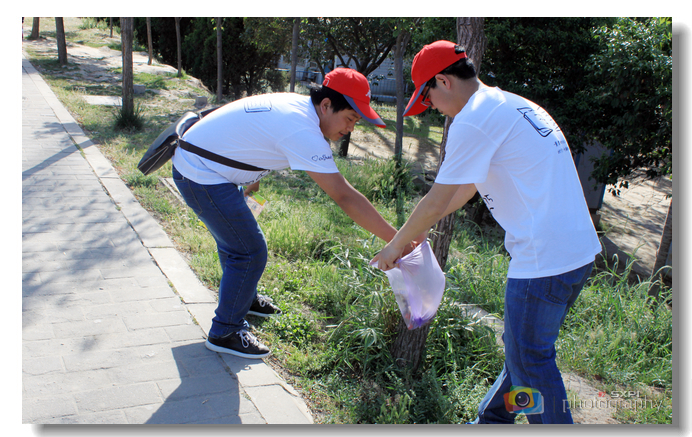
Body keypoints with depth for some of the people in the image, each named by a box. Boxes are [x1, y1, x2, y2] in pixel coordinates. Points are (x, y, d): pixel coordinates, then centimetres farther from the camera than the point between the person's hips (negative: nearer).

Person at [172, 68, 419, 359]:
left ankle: (244, 299, 47)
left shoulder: (295, 106, 1)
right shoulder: (304, 131, -28)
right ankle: (224, 333, 8)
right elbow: (345, 197, -31)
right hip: (201, 176, -10)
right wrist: (396, 240, -29)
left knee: (234, 238, 25)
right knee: (249, 253, -7)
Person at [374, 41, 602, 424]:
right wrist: (416, 229, 30)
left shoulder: (473, 120, -12)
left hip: (545, 259, -10)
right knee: (523, 348, 21)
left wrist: (395, 246, 7)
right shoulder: (510, 105, 18)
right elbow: (465, 188, 25)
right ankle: (492, 420, 37)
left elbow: (436, 202, -8)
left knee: (529, 360, 5)